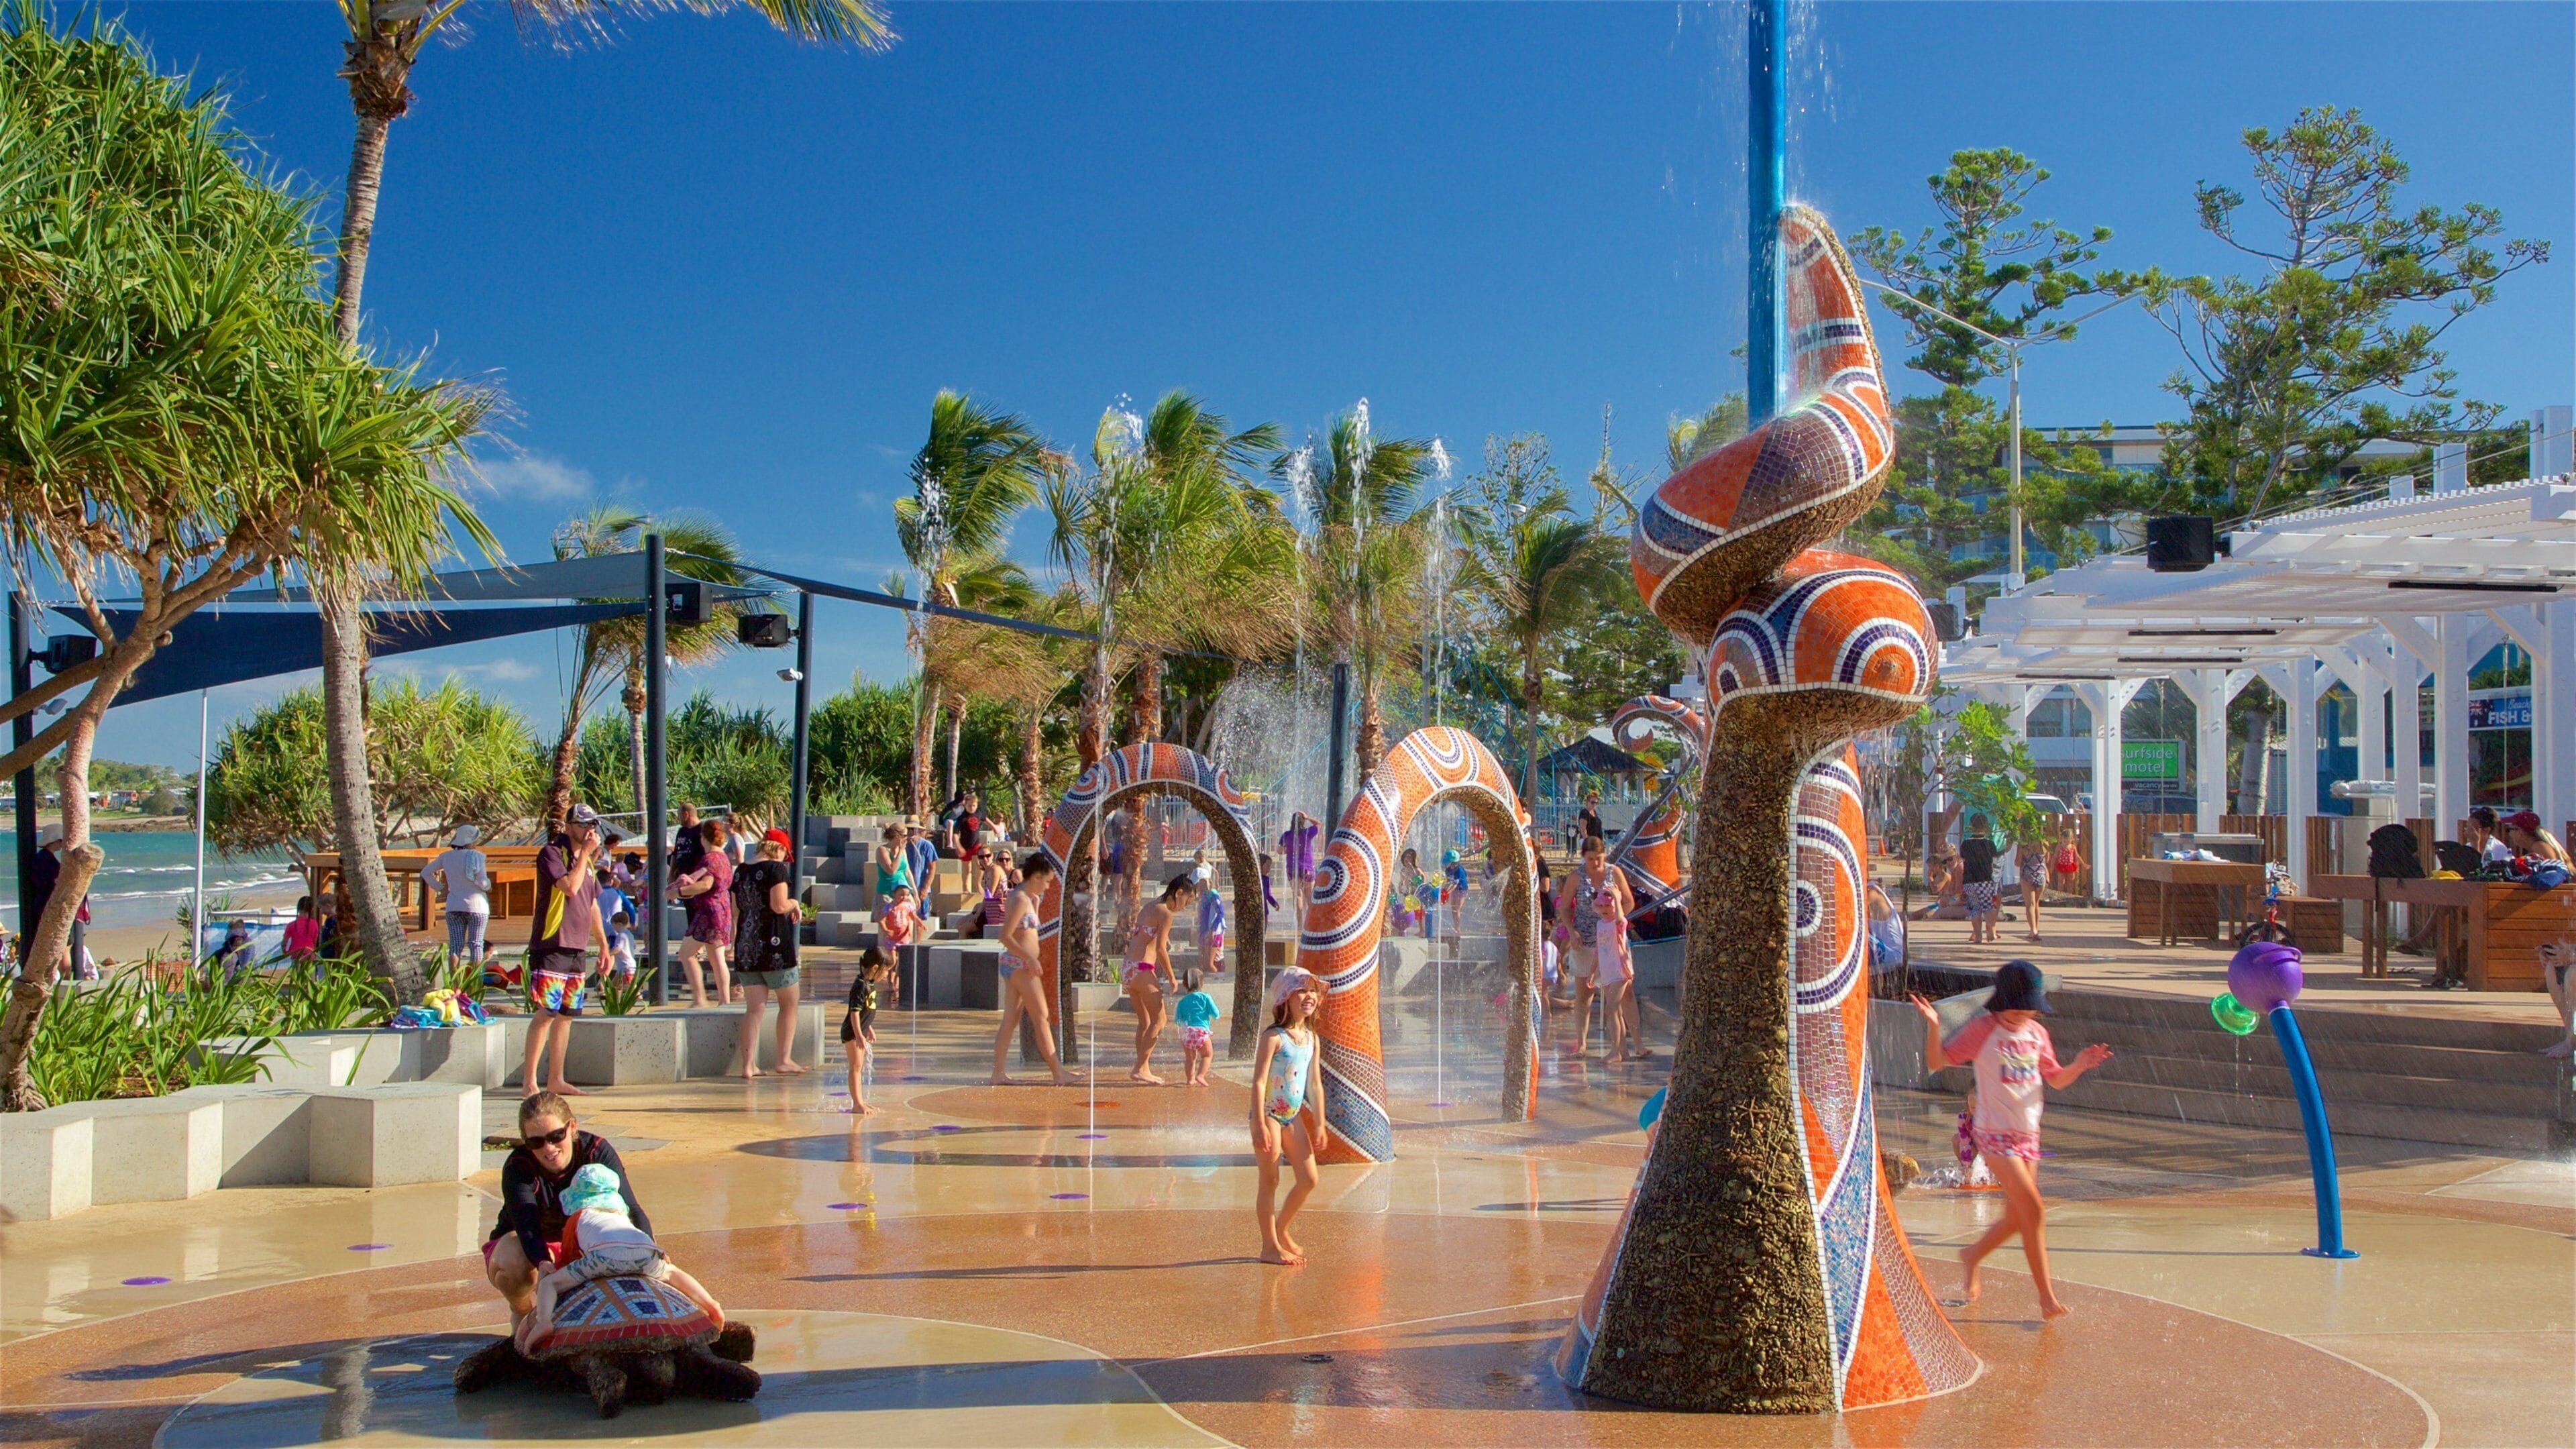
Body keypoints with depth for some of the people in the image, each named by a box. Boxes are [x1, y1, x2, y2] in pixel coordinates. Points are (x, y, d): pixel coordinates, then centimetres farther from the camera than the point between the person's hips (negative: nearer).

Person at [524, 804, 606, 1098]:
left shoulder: (587, 860, 18)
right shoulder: (552, 853, -7)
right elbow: (570, 886, -22)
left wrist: (603, 945, 23)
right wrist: (586, 853, -12)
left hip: (578, 950, 8)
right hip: (551, 949, -8)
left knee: (566, 1015, 10)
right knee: (546, 1013, -11)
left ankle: (555, 1080, 16)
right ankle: (529, 1080, -8)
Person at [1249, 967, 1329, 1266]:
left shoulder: (1310, 1038, 7)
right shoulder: (1274, 1037, -15)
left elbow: (1316, 1084, 13)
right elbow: (1259, 1081, -18)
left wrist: (1319, 1125, 12)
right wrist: (1260, 1126, -23)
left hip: (1294, 1117, 7)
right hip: (1270, 1115, -7)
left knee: (1309, 1179, 7)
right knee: (1270, 1182, 0)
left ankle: (1281, 1230, 27)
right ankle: (1270, 1246, 9)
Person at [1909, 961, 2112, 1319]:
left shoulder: (2037, 1033, 6)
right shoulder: (1982, 1029, -10)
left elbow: (2056, 1080, 15)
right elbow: (1937, 1062, -10)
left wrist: (2079, 1065, -5)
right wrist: (1933, 1027, -27)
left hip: (2028, 1135, 6)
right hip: (1994, 1134, -6)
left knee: (2017, 1218, 13)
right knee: (2035, 1211, -14)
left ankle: (1973, 1256, 39)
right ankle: (2047, 1297, -7)